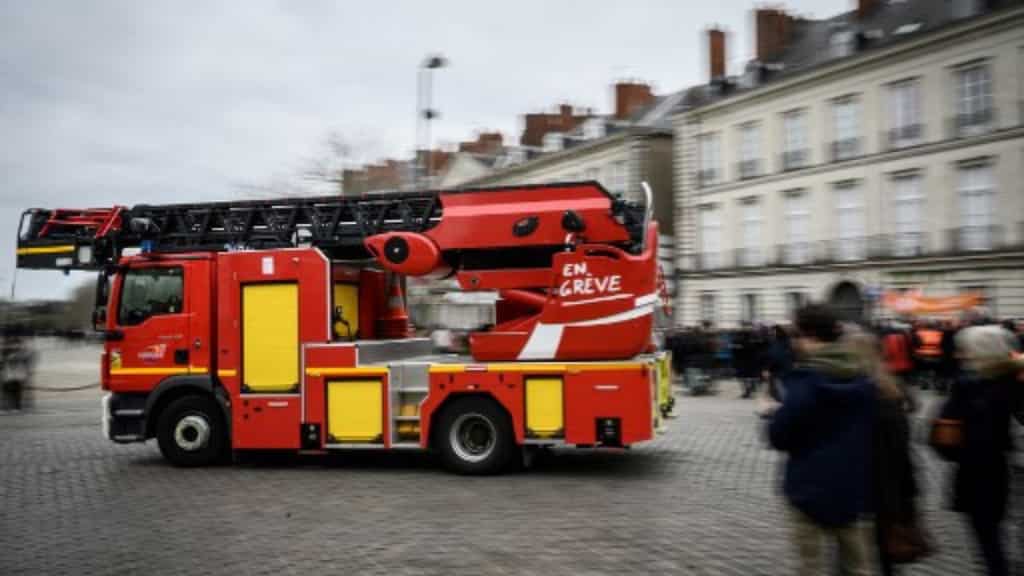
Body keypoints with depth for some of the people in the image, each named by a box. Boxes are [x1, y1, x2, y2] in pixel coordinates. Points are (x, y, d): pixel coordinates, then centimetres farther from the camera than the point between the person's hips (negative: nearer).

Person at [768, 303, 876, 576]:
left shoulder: (805, 380, -19)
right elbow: (870, 428, 13)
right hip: (852, 485, 6)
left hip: (811, 486, -6)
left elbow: (778, 437, -16)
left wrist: (772, 413, 2)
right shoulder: (862, 378, 1)